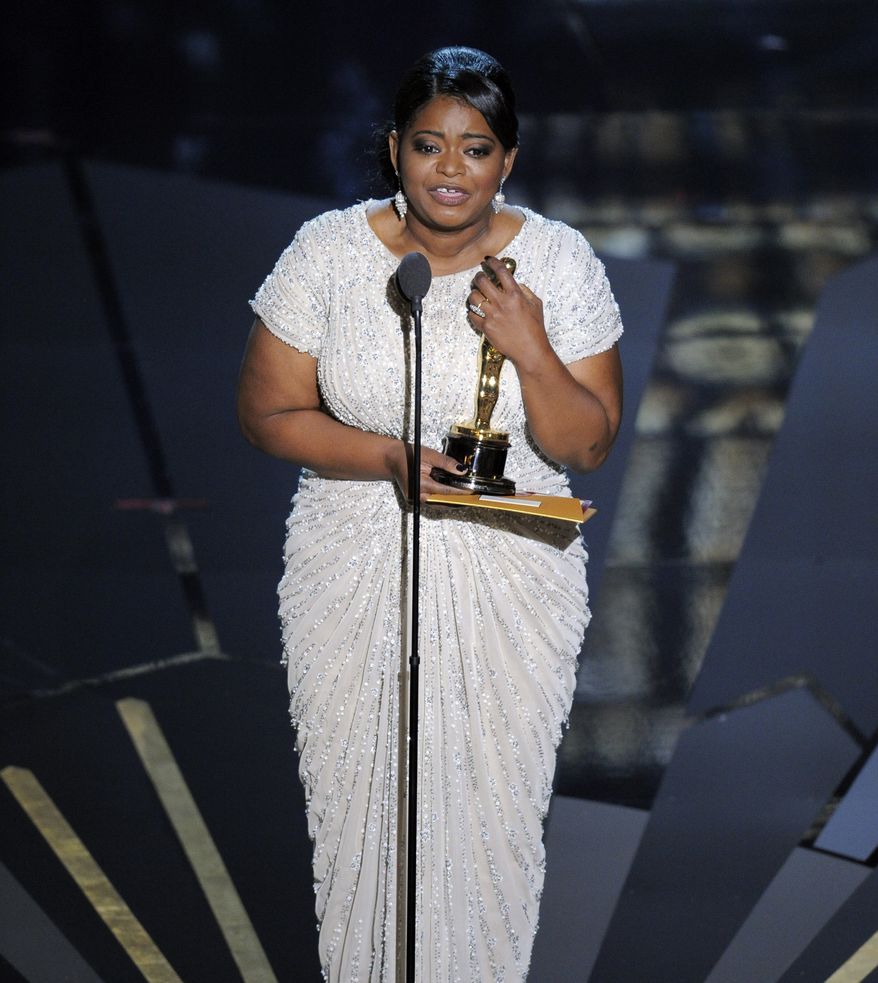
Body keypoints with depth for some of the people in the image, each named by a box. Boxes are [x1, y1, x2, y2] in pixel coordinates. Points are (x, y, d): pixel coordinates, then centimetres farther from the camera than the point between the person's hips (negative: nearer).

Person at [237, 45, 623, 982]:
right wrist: (390, 457, -19)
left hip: (508, 589, 0)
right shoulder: (328, 252, -7)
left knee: (490, 808, 9)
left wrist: (531, 352, -23)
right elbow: (268, 412, -4)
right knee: (356, 800, 11)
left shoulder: (558, 262, -7)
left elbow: (588, 446, -5)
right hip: (354, 579, 0)